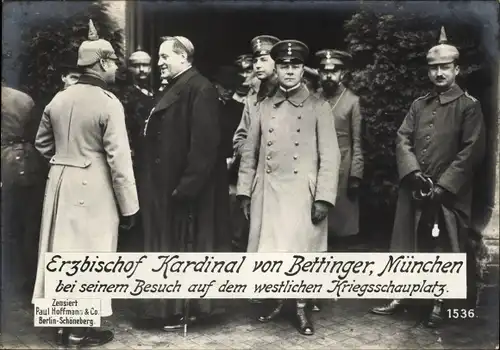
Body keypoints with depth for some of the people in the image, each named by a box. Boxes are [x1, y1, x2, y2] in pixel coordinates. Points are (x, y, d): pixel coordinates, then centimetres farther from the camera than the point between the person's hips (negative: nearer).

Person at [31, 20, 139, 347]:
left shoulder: (58, 99, 6)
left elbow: (43, 143, 17)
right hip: (93, 186, -6)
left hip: (61, 182, 7)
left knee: (62, 250, 14)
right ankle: (80, 329, 13)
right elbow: (119, 159, -15)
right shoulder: (108, 103, -14)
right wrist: (129, 205, -10)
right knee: (87, 254, 4)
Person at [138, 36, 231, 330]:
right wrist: (152, 183, 13)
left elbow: (204, 143, -22)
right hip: (166, 185, 9)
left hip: (185, 187, -9)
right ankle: (170, 305, 26)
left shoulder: (200, 89, -14)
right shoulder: (174, 89, 14)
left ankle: (186, 309, 15)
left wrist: (186, 185, -23)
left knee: (186, 247, 2)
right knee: (170, 244, 15)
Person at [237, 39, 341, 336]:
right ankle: (276, 299, 27)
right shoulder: (264, 107, 9)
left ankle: (301, 307, 21)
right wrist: (245, 191, 7)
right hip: (268, 193, 3)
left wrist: (323, 198, -12)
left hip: (302, 194, -3)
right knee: (268, 250, 7)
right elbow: (250, 153, 11)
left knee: (303, 250, 4)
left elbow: (330, 156, -5)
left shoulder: (319, 107, 0)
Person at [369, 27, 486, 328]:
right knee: (407, 245, 10)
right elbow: (403, 139, 5)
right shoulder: (419, 105, 11)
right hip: (414, 190, 4)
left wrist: (443, 186, -15)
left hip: (449, 194, -4)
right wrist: (414, 173, -11)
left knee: (443, 249, 6)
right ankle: (399, 298, 23)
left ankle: (439, 305, 21)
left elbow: (472, 151, -10)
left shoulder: (469, 106, -4)